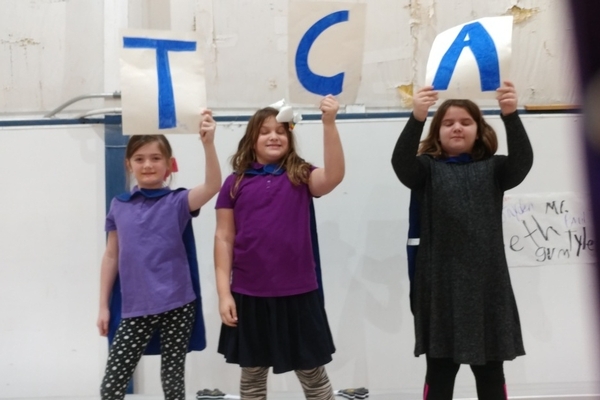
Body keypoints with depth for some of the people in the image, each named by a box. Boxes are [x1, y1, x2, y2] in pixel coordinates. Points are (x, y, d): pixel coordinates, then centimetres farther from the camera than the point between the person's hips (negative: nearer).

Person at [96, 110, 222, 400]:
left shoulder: (177, 202, -3)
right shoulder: (118, 206, 6)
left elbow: (213, 186, -21)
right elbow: (111, 257, 10)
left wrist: (208, 143, -35)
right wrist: (104, 305, 10)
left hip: (176, 306, -2)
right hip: (135, 309, 2)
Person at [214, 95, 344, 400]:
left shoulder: (300, 176, 0)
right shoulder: (235, 183, 1)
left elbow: (334, 175, -21)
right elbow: (224, 239, 1)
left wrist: (329, 123, -29)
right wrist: (224, 293, -4)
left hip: (298, 294, -1)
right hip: (249, 296, 1)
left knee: (312, 374, 10)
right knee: (252, 374, 14)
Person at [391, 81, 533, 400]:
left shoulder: (493, 169, 7)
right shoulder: (427, 168, 3)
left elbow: (523, 160, -13)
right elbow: (400, 161, -17)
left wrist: (511, 116, -30)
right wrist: (417, 118, -35)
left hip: (486, 283, 2)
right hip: (440, 284, -1)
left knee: (491, 372, 10)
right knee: (439, 371, 6)